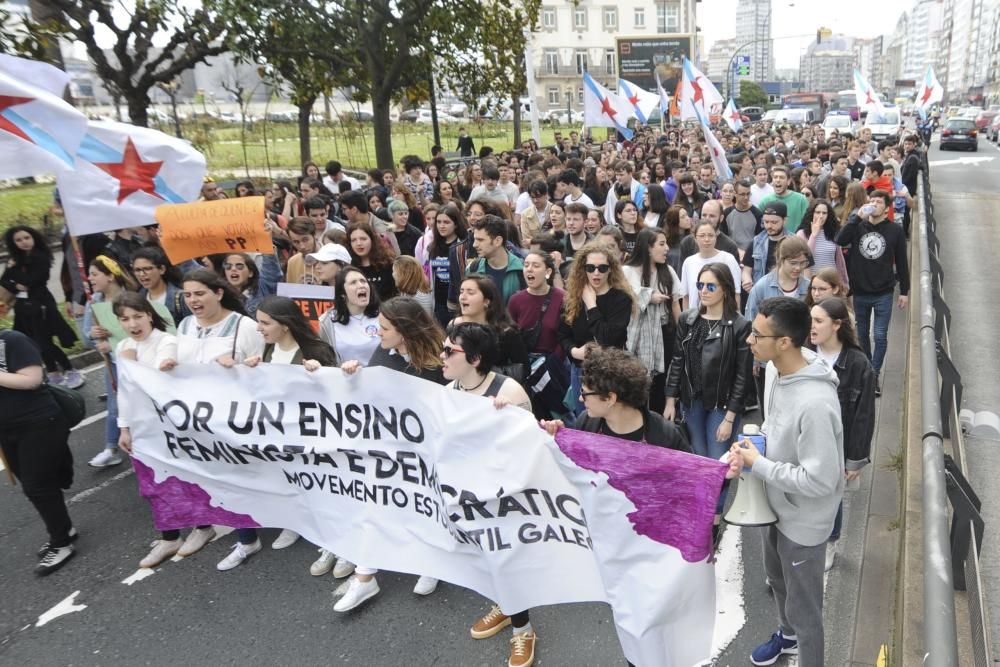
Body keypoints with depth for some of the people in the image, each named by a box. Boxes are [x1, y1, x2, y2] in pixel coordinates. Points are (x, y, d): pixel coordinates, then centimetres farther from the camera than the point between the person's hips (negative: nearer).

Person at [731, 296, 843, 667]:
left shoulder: (814, 404, -36)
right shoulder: (779, 375, -7)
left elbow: (820, 480, -32)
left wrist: (758, 465, -24)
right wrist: (751, 445, -7)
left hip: (803, 521, -9)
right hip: (779, 506, 9)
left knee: (804, 608, 13)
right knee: (777, 576, 32)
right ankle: (788, 636, 59)